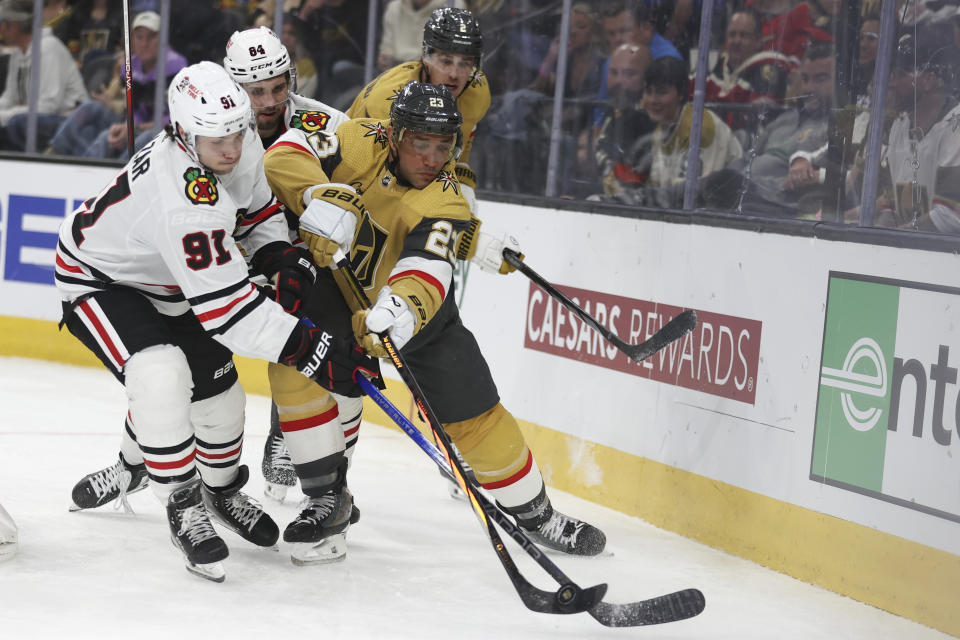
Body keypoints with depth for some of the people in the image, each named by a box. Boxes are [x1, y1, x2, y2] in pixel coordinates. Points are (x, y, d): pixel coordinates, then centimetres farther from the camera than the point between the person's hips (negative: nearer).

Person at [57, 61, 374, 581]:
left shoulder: (242, 148, -17)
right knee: (162, 376, -31)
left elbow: (257, 211, 6)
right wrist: (311, 350, -43)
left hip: (167, 286, 8)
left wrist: (282, 259, -13)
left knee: (217, 392, 11)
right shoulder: (184, 203, -42)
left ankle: (221, 489, 38)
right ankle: (183, 506, -14)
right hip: (98, 279, -8)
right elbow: (226, 307, -42)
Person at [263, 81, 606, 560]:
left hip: (416, 307, -1)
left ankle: (536, 514, 17)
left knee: (474, 413, -3)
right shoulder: (360, 142, -22)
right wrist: (325, 197, -46)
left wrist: (400, 310, -62)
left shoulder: (445, 200, -26)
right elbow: (285, 154, -27)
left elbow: (427, 270, -40)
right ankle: (329, 498, -2)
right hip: (336, 292, 1)